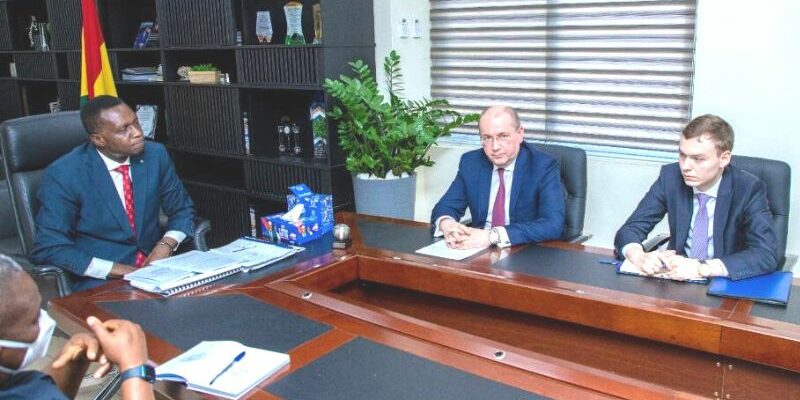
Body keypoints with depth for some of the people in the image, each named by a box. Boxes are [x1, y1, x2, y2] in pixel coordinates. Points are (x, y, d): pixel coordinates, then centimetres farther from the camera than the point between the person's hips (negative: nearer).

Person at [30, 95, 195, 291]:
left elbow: (182, 211, 12)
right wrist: (118, 270, -19)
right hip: (101, 282, -4)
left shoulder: (156, 154, 0)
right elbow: (48, 248, -12)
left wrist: (166, 246, -9)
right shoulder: (62, 174, -11)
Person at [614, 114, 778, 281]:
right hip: (677, 280, 1)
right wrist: (640, 256, -29)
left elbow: (767, 254, -23)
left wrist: (702, 268, -35)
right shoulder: (670, 177, -6)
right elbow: (630, 230, -7)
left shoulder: (749, 189, -13)